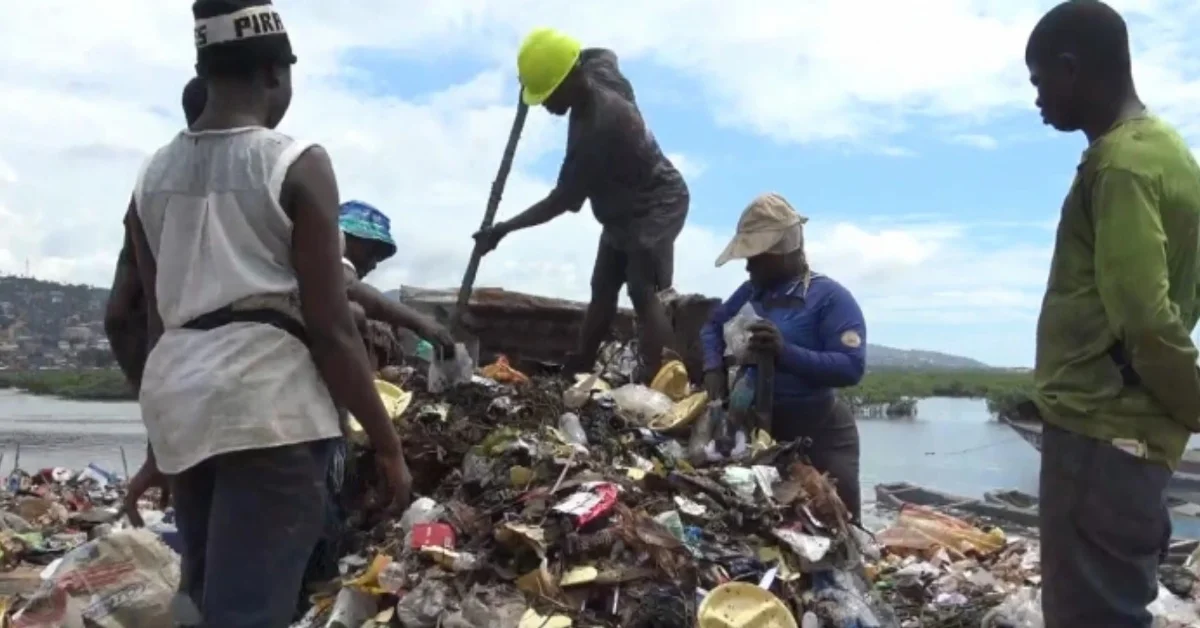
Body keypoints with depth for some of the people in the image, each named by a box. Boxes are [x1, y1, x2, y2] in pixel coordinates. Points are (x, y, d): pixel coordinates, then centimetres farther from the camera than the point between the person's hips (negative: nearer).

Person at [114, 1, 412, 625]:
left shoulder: (153, 174, 11)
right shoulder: (297, 164, -8)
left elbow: (157, 316, 17)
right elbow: (330, 326, -11)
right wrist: (387, 442, -4)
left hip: (176, 396, 7)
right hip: (268, 399, -7)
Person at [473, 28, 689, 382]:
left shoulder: (597, 129, -34)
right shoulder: (599, 71, -9)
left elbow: (562, 201, -27)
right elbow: (601, 54, 20)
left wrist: (503, 230, -21)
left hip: (656, 205, -10)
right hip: (627, 206, 10)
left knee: (643, 294, -19)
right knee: (603, 289, 10)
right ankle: (579, 371, 16)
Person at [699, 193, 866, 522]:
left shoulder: (830, 297, -12)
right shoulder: (750, 292, 10)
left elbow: (852, 367, -21)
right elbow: (713, 325, 24)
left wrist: (786, 352, -32)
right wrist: (714, 368, 3)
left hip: (819, 434, -6)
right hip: (759, 427, 7)